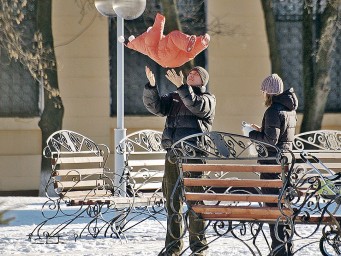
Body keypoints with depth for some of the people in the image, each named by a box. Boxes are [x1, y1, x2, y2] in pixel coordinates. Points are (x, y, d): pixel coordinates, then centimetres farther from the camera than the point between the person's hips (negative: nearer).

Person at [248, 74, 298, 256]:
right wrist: (261, 131, 17)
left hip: (273, 163, -9)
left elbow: (271, 139, -20)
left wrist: (252, 135, -6)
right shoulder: (289, 110, 12)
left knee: (273, 206, -5)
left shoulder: (273, 111, -16)